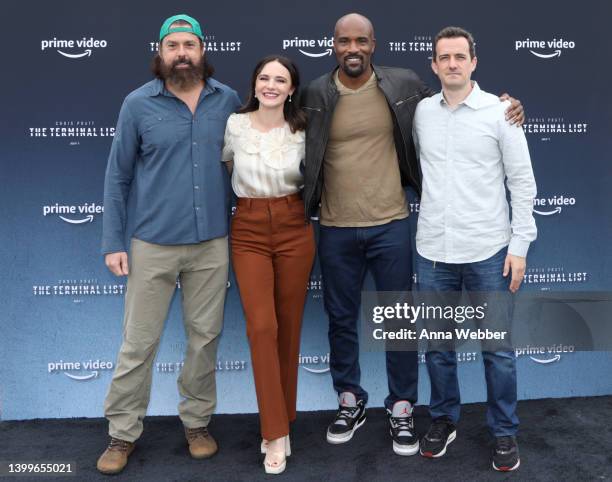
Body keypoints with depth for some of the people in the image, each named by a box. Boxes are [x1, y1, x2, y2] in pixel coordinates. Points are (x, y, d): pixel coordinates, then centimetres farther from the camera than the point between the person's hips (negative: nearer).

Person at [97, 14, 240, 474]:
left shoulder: (228, 100, 3)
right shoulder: (138, 104, -2)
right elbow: (117, 176, 2)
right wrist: (113, 242, -2)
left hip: (212, 243, 2)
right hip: (152, 244, -1)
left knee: (205, 336, 11)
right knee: (138, 343, 4)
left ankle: (198, 422, 29)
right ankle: (123, 434, 21)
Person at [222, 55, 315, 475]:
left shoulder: (302, 131, 1)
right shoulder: (234, 125, -1)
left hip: (295, 230, 1)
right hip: (249, 232, -1)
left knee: (289, 327, 7)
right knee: (262, 327, -9)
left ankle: (283, 418, 24)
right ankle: (276, 435, 1)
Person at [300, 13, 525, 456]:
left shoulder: (405, 86, -1)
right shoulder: (315, 94, -2)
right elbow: (302, 157, 3)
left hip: (390, 225, 0)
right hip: (336, 230, 1)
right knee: (341, 319, 13)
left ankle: (401, 409, 25)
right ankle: (350, 402, 32)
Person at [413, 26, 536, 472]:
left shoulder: (499, 112, -3)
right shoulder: (420, 112, 5)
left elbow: (523, 182, -1)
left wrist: (520, 244, -5)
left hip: (488, 251, -2)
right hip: (433, 250, 3)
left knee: (498, 348, 7)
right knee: (437, 344, 13)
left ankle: (505, 432, 25)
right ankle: (444, 420, 33)